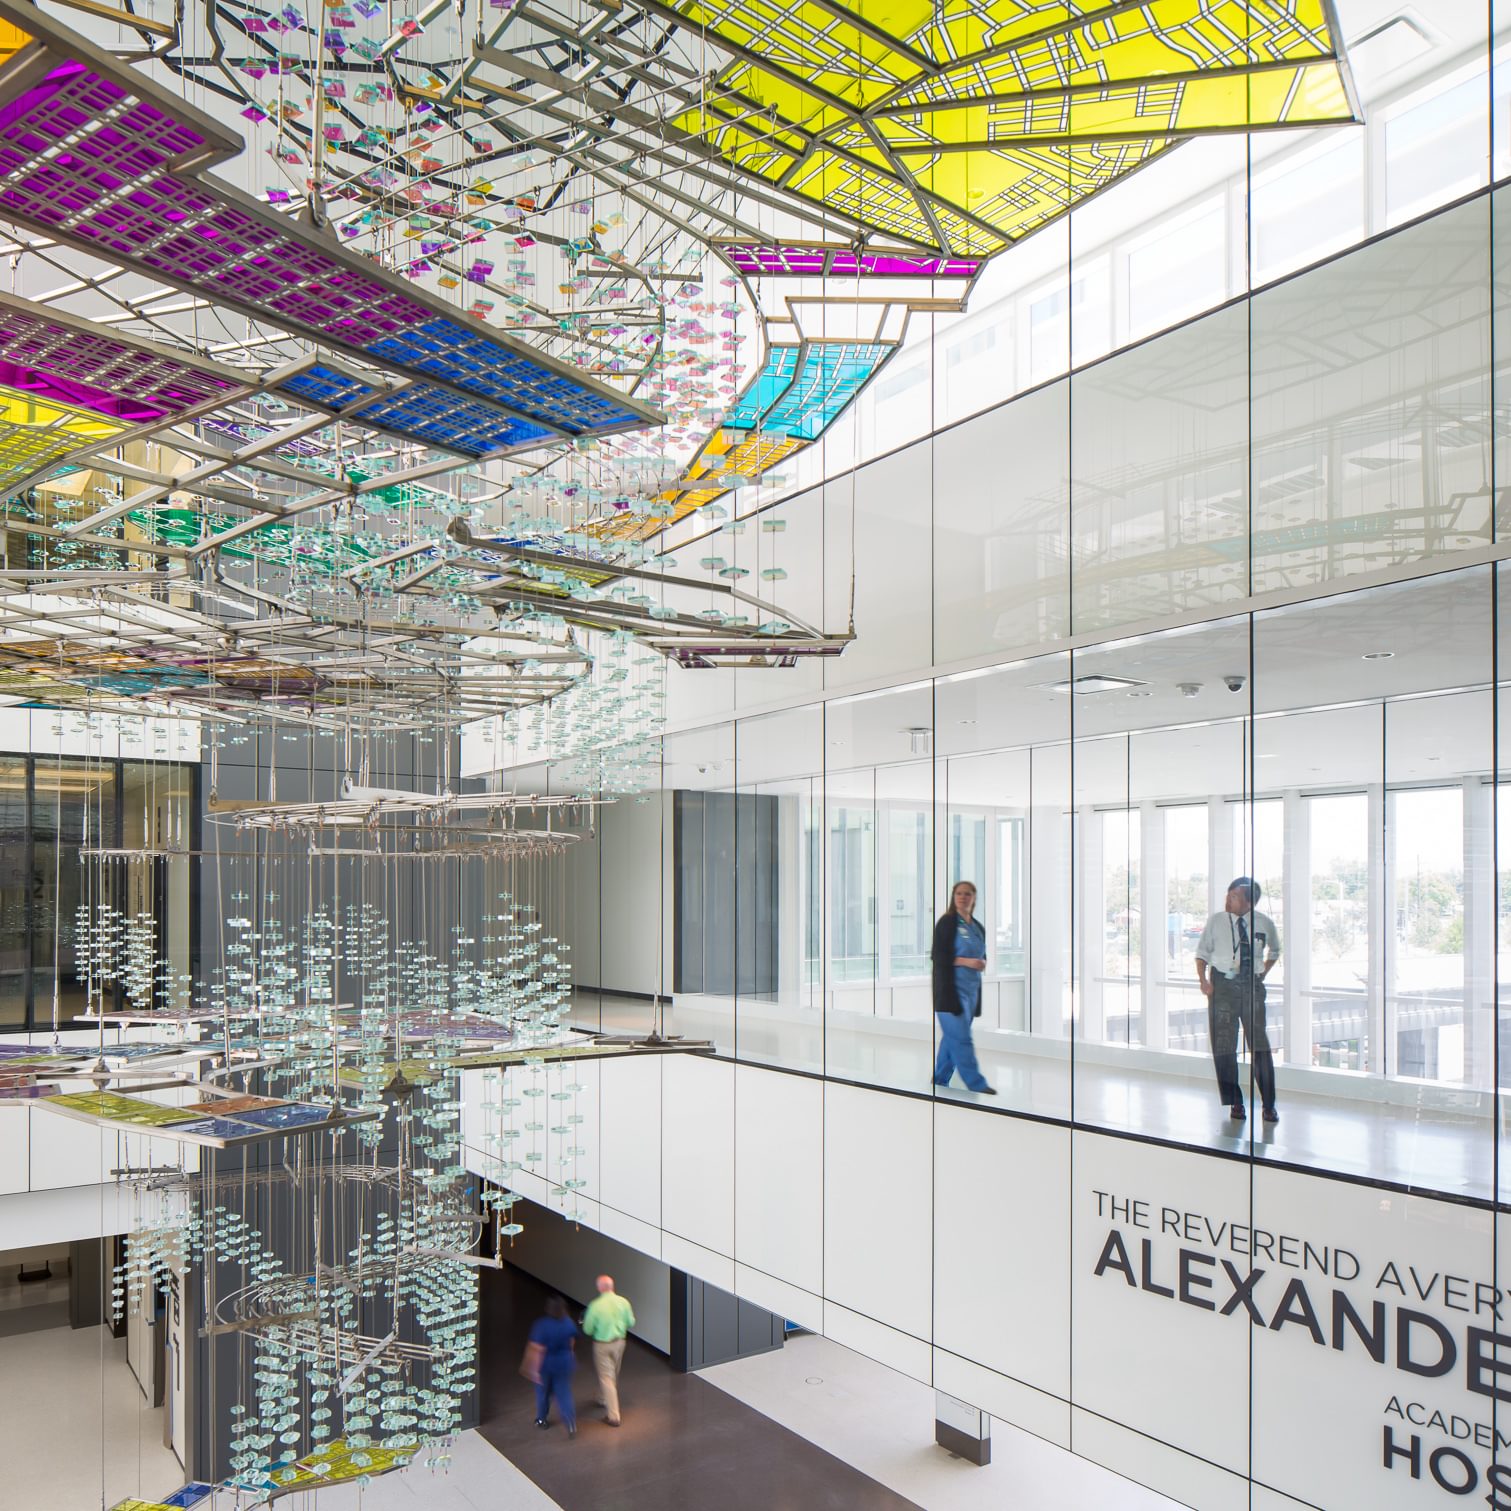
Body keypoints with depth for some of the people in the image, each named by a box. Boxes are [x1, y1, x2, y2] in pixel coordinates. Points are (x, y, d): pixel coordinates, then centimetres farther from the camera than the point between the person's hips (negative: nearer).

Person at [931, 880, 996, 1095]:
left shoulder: (978, 928, 15)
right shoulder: (947, 922, -6)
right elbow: (937, 955, -11)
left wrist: (982, 963, -1)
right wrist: (966, 961, -19)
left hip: (970, 990, 7)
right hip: (950, 989, -7)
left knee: (952, 1038, 12)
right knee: (961, 1039, -9)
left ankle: (940, 1082, 21)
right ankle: (977, 1085, -6)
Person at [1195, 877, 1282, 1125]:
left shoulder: (1265, 923, -2)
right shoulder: (1216, 921, -4)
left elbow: (1274, 951, 18)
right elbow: (1202, 952, 4)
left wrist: (1263, 974, 9)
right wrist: (1203, 979, -8)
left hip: (1251, 985, 0)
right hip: (1222, 984, 0)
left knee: (1260, 1044, -3)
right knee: (1223, 1046, 3)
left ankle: (1269, 1105, 7)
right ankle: (1235, 1102, 15)